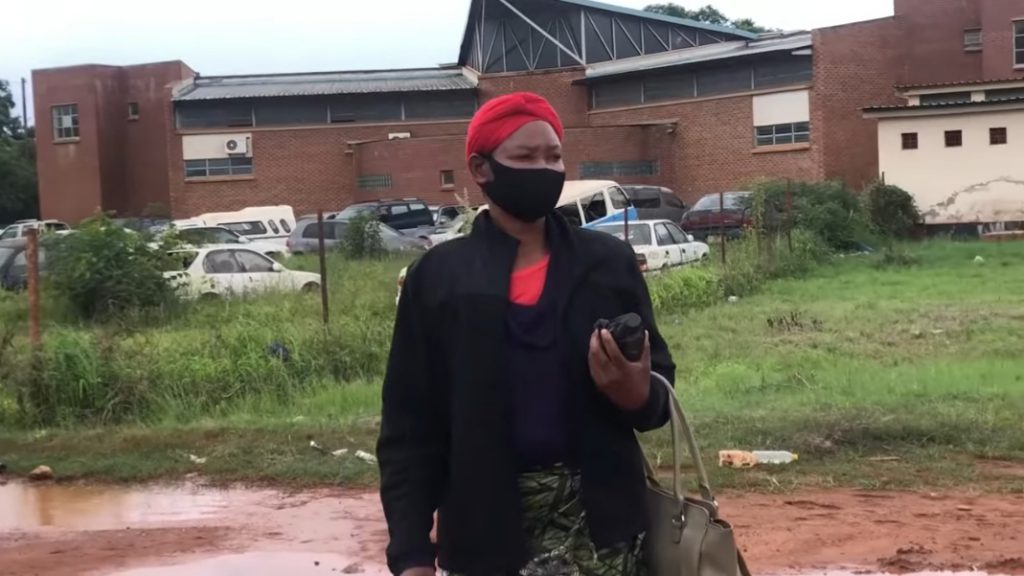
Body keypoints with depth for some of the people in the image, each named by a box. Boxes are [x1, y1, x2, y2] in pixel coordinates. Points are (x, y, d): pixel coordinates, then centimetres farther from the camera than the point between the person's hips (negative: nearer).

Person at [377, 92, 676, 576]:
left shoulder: (608, 261, 6)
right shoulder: (438, 276, 3)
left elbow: (659, 392, 9)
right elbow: (408, 426, 2)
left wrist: (637, 394, -15)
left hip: (597, 518, 1)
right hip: (487, 527, 0)